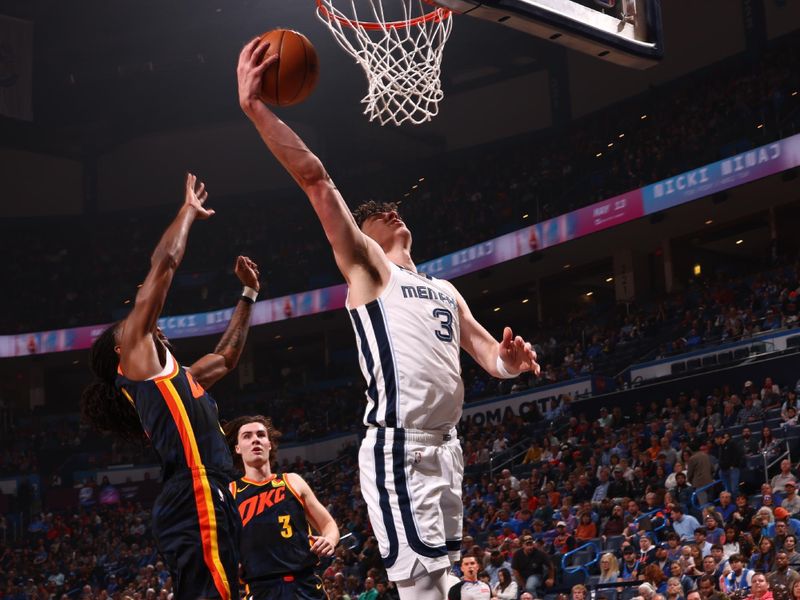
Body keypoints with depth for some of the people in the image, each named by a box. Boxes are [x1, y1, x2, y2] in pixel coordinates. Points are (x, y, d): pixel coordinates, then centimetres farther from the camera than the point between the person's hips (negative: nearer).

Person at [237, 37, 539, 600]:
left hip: (444, 446, 8)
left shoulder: (445, 291, 25)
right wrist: (254, 108, -16)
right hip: (398, 446, -8)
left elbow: (488, 353, 22)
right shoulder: (365, 266, 5)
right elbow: (317, 180, -6)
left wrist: (509, 358, -3)